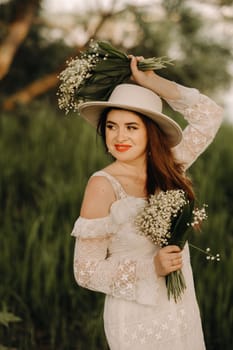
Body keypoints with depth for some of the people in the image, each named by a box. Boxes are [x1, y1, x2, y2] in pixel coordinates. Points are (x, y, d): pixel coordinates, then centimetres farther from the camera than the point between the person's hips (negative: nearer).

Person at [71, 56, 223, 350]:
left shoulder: (167, 169, -2)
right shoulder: (103, 185, -16)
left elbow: (210, 115, 2)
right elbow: (85, 271, -14)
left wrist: (150, 81, -4)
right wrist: (151, 267, -22)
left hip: (183, 310, 5)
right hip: (137, 317, -5)